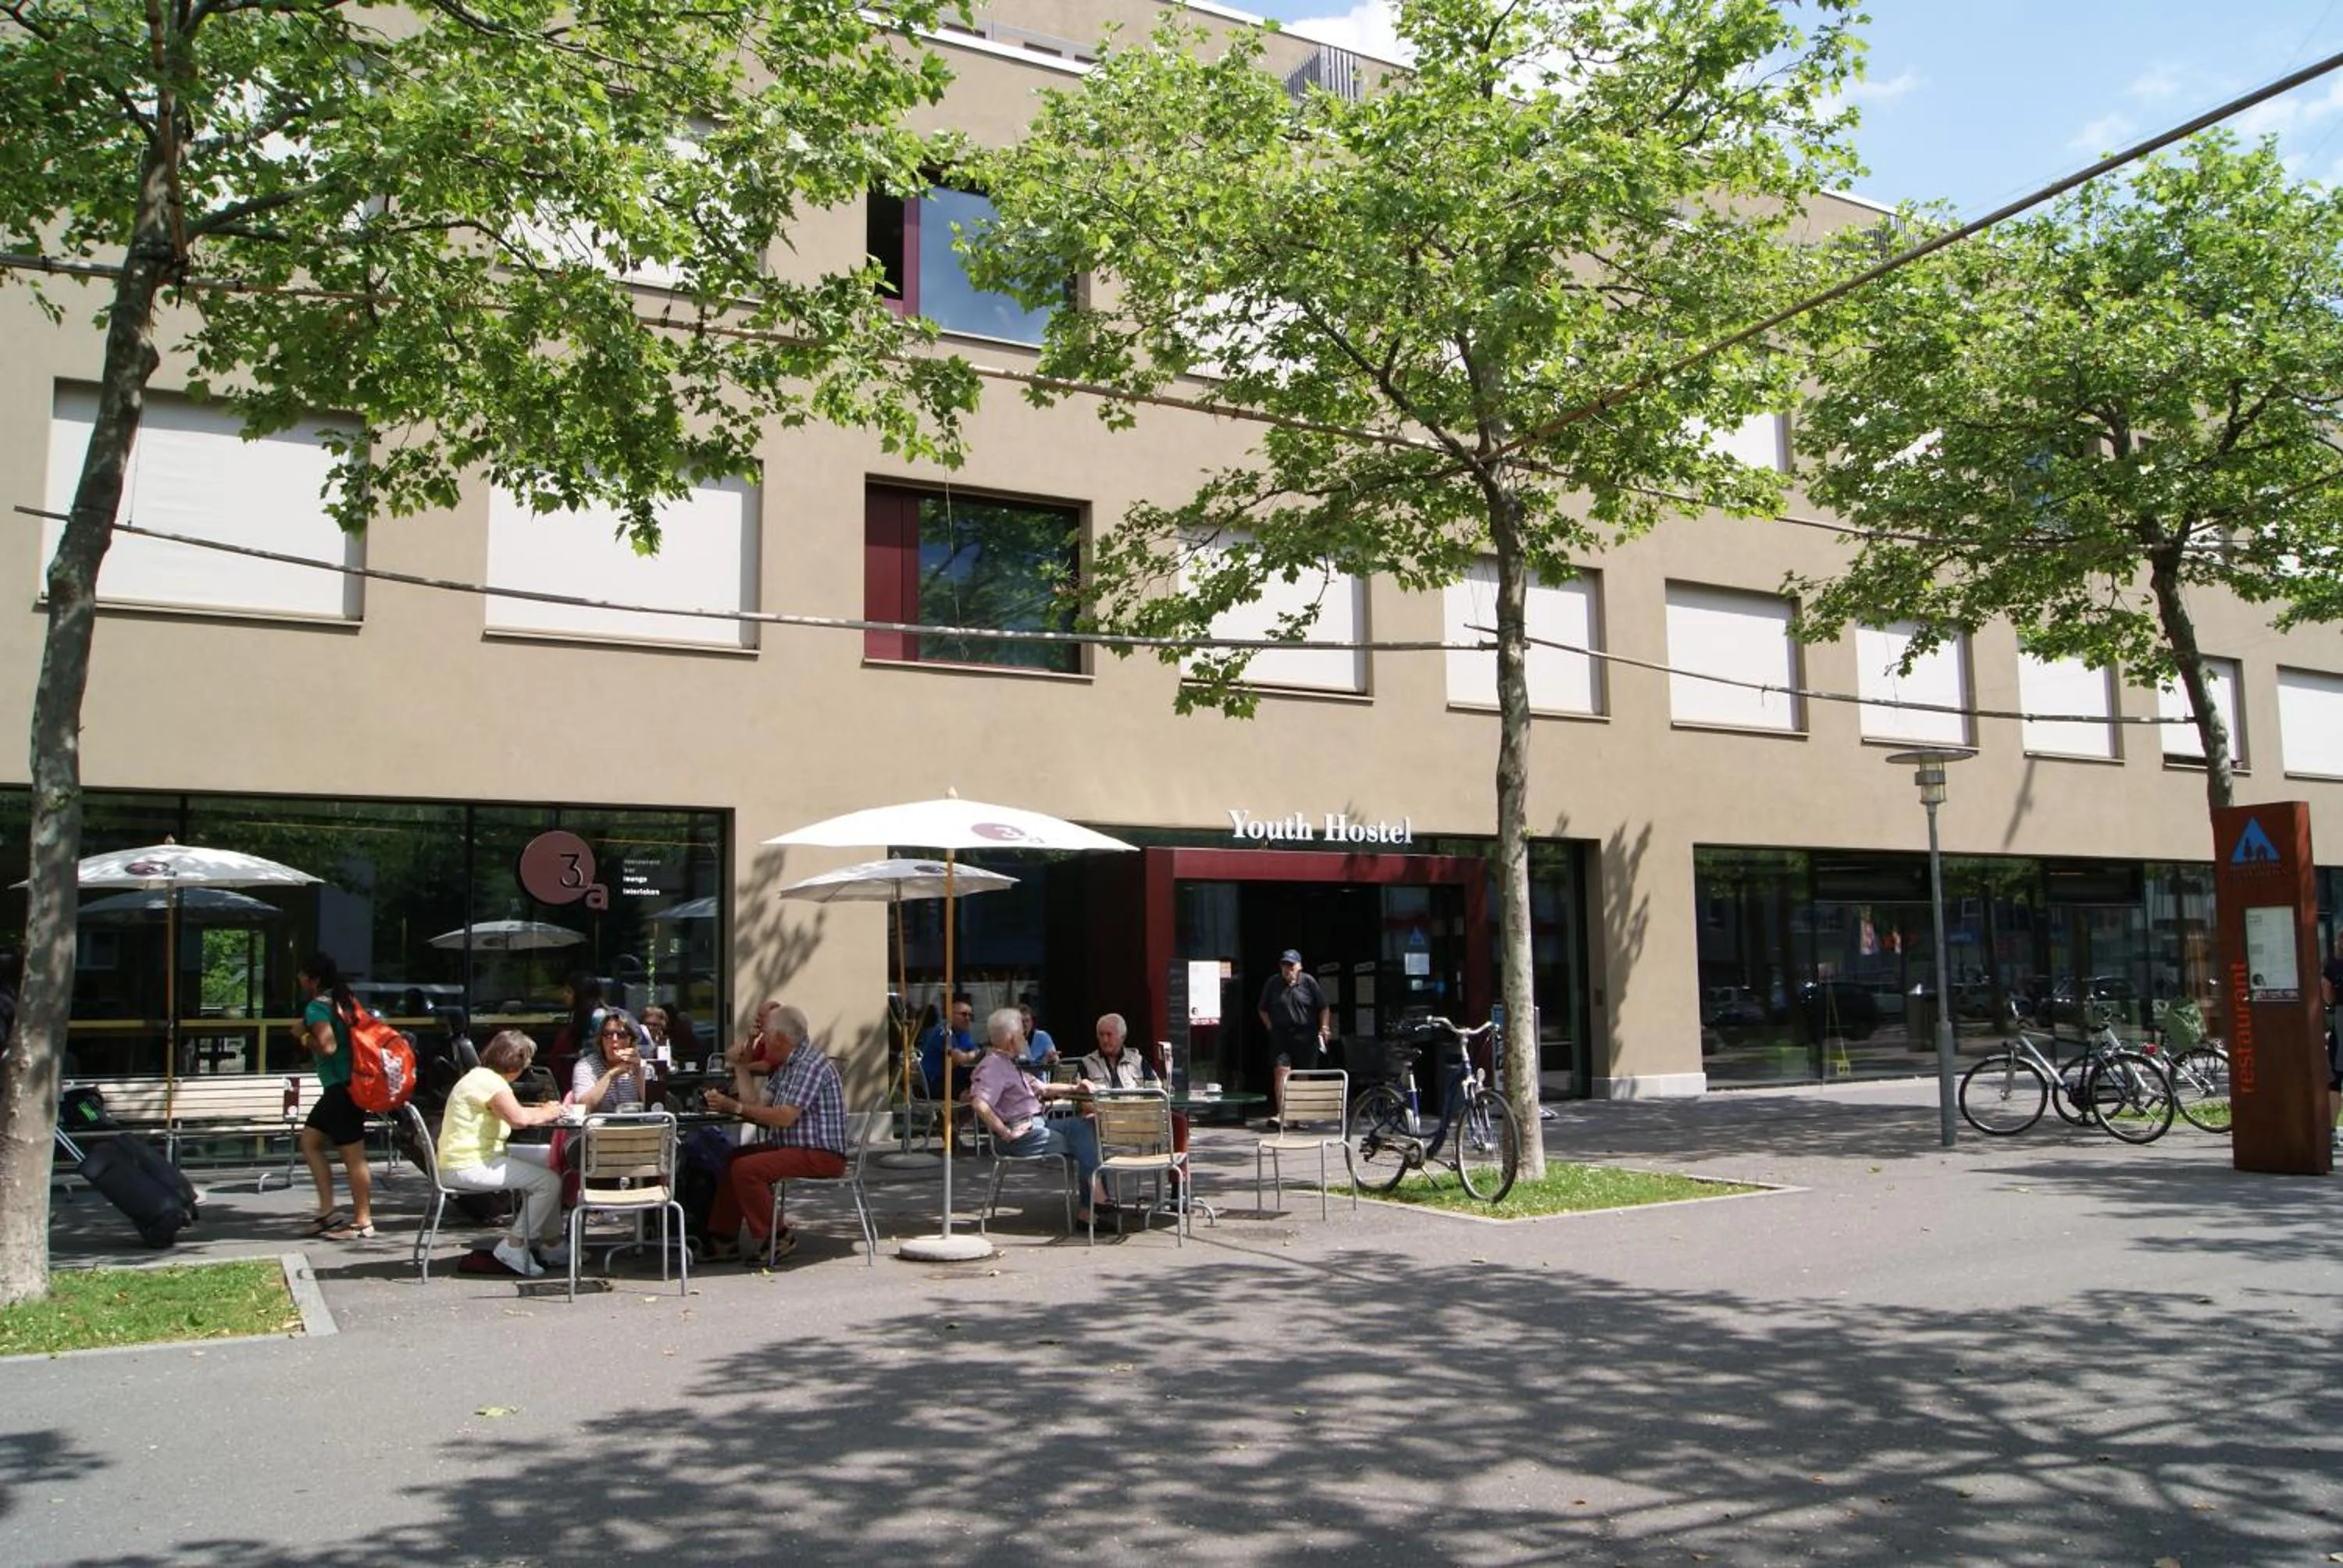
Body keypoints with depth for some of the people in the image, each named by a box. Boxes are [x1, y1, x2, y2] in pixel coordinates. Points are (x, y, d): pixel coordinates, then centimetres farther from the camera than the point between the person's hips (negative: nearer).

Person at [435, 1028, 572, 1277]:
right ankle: (514, 1247, -5)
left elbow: (513, 1114, 17)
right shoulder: (490, 1082, -18)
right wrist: (544, 1114, -13)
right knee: (549, 1182, -16)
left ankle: (551, 1244, 14)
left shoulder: (483, 1076, 16)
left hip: (482, 1154, 11)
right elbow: (518, 1118, -31)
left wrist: (543, 1111, 2)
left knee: (551, 1158, 12)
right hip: (467, 1167, -11)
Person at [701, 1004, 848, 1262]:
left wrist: (735, 1107, -20)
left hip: (820, 1154, -11)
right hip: (792, 1147, 11)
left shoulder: (810, 1064, -16)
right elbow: (756, 1103, 12)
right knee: (734, 1158, 13)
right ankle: (723, 1239, 12)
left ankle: (777, 1238, -8)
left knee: (746, 1168, -22)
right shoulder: (786, 1066, 18)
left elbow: (785, 1117, -23)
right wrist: (740, 1065, 13)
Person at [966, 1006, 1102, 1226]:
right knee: (1083, 1145, -13)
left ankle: (1097, 1194, -5)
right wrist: (1006, 1133, -25)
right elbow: (978, 1103, -30)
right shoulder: (993, 1066, -14)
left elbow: (1042, 1088, 29)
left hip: (1037, 1124, 11)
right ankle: (1087, 1211, -5)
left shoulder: (1010, 1065, 21)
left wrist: (1074, 1088, 15)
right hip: (1020, 1135, -11)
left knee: (1086, 1125, 3)